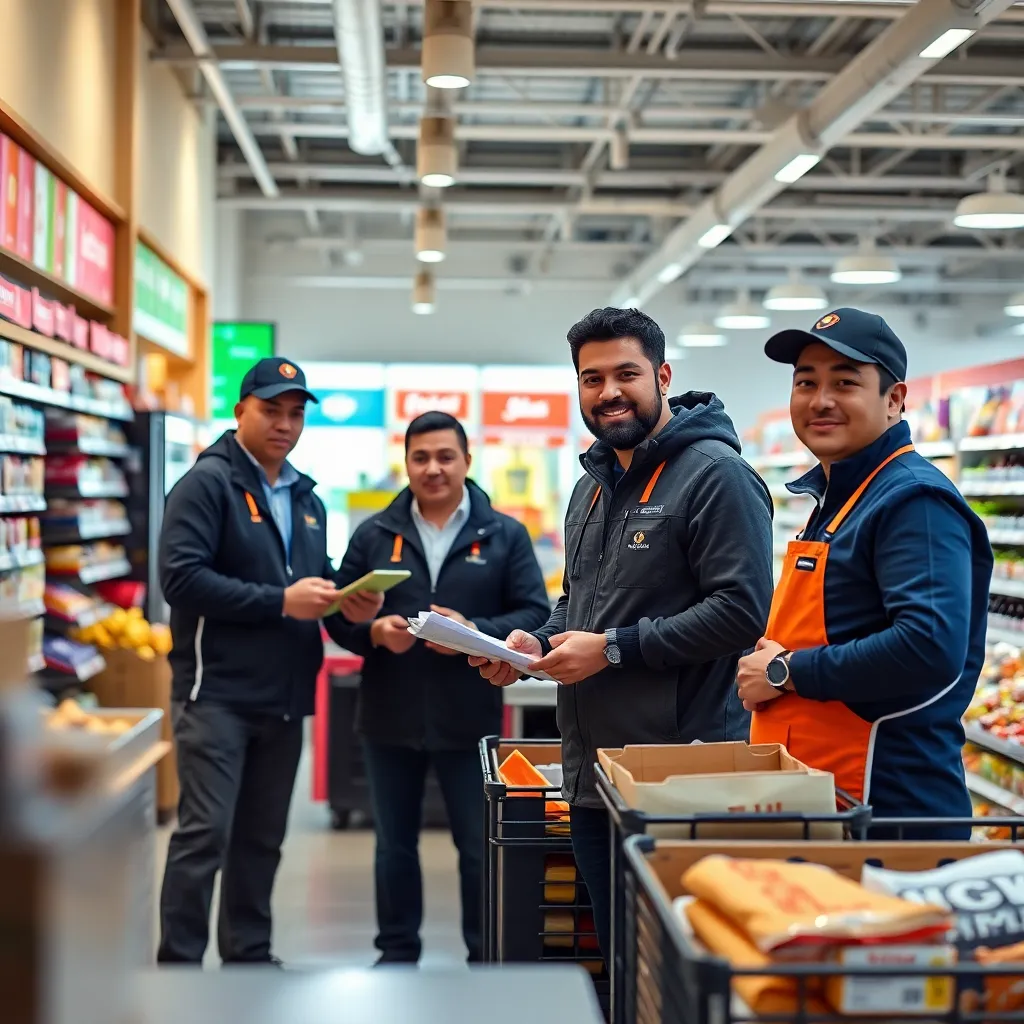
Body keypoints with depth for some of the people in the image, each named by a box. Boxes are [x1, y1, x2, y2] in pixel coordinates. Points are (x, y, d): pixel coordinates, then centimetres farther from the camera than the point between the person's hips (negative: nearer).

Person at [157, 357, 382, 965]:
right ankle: (180, 964, 3)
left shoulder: (306, 498, 17)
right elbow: (181, 577, -18)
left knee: (263, 838, 14)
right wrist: (280, 601, -21)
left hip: (284, 695, 7)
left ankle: (250, 956, 25)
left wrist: (349, 603, 1)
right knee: (205, 834, -6)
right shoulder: (209, 482, -7)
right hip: (218, 693, -7)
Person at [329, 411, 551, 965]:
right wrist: (374, 632, -16)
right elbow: (340, 614, 4)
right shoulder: (374, 535, 6)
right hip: (390, 716, 2)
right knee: (394, 844, 14)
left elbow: (535, 614, -3)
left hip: (469, 716, -2)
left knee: (481, 847, 5)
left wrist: (475, 632, -18)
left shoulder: (505, 536, 1)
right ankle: (397, 952, 28)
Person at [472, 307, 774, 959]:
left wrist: (614, 648, -19)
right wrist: (539, 643, 7)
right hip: (590, 771, 9)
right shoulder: (593, 486, 17)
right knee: (615, 952, 17)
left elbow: (743, 610, -21)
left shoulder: (714, 473, -11)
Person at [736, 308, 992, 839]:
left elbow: (930, 646, -29)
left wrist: (785, 672, -19)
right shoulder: (831, 499, 15)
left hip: (887, 804, -9)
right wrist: (767, 663, 6)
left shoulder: (916, 501, -15)